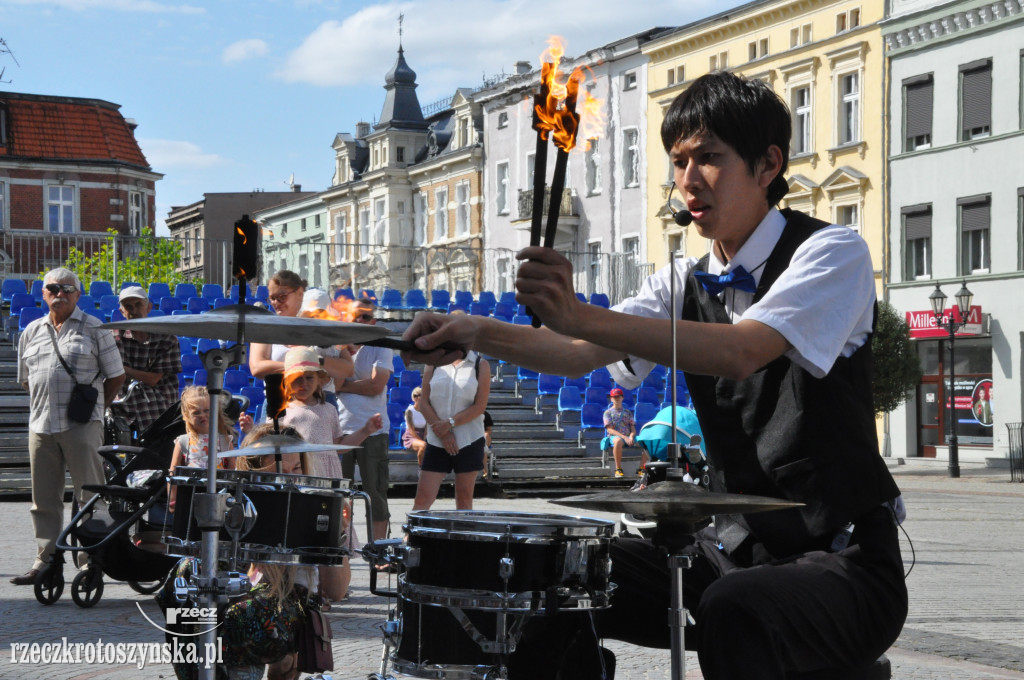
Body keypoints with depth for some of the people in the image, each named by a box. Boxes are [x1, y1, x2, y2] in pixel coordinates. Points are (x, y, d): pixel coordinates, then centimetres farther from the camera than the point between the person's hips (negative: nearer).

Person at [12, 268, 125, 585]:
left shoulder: (94, 329, 3)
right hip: (40, 426, 4)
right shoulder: (32, 332, 16)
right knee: (44, 499, 8)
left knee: (90, 496, -4)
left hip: (81, 426, -4)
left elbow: (116, 375, 5)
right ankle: (44, 561, 14)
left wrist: (93, 408, 5)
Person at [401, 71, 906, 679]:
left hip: (843, 560, -6)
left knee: (734, 612, -36)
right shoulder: (684, 284, 12)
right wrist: (477, 334, -22)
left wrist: (581, 316, -39)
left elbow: (740, 352, -29)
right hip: (731, 549, 6)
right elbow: (580, 355, -3)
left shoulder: (832, 253, -10)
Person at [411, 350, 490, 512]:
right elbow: (424, 403, 3)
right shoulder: (434, 363, 6)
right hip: (436, 442, 1)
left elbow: (480, 406, -4)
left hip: (469, 441, -1)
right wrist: (442, 433, -8)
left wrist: (450, 423, -12)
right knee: (423, 499, -6)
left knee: (464, 499, 4)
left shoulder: (480, 365, 2)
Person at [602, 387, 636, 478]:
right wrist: (624, 437, -15)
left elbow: (633, 429, 14)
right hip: (613, 437, -4)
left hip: (628, 437, 4)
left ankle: (641, 468, -15)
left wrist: (631, 437, -11)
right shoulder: (608, 412, 9)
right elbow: (610, 430, -3)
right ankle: (618, 469, -33)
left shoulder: (627, 412, 21)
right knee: (618, 441, -42)